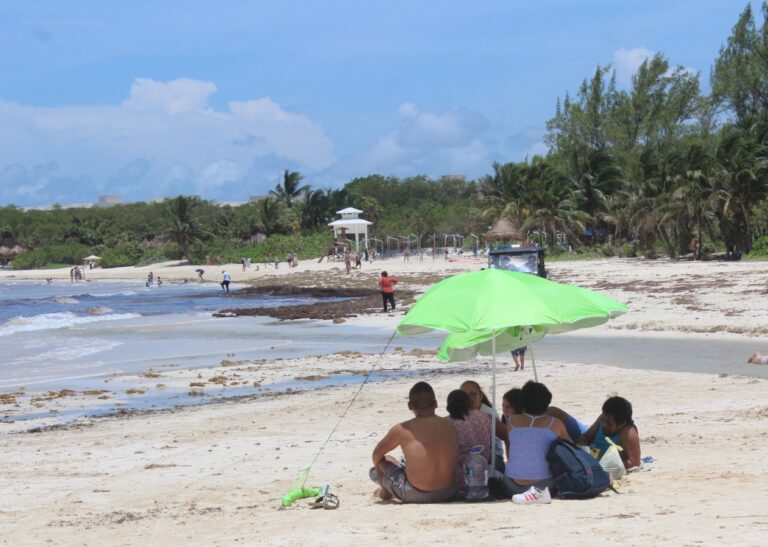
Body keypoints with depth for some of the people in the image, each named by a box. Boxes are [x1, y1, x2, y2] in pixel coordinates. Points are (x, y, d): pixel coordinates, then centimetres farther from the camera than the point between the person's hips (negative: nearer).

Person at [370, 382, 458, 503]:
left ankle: (386, 492, 44)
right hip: (449, 494, 4)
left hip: (415, 496, -4)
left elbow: (376, 455, 6)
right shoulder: (449, 426, -1)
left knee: (385, 461, 19)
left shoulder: (402, 430, -10)